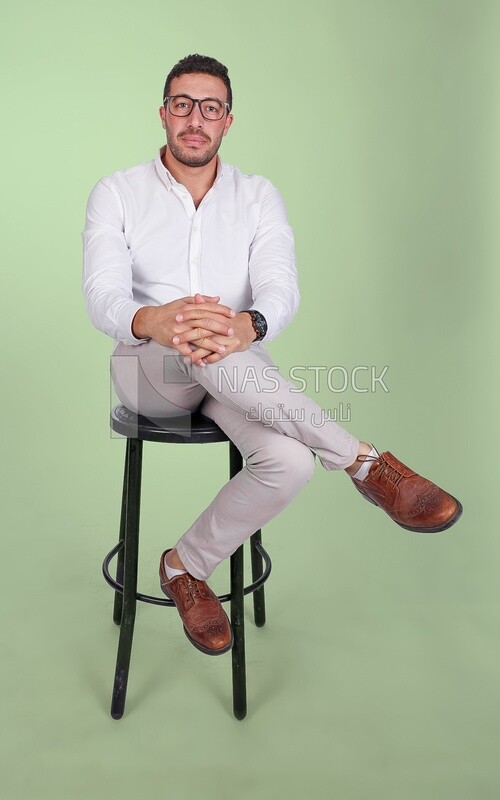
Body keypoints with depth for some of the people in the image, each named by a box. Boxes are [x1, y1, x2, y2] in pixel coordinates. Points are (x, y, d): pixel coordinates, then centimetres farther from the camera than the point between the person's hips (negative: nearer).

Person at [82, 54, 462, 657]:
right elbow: (102, 296, -13)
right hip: (145, 370, -1)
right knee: (194, 344, -38)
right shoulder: (116, 193, 3)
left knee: (289, 463, -29)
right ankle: (364, 462, -31)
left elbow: (281, 290, -12)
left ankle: (184, 565, -2)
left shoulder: (259, 197, 6)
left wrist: (246, 327, -38)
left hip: (237, 375, 2)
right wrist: (152, 321, -39)